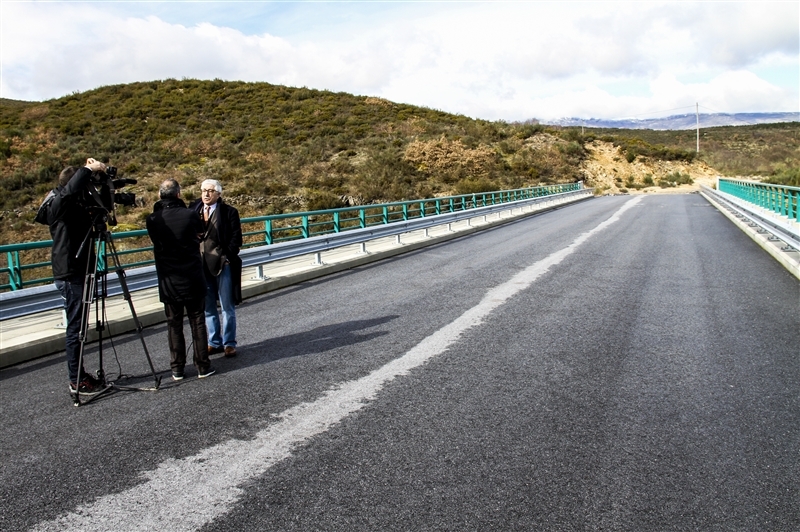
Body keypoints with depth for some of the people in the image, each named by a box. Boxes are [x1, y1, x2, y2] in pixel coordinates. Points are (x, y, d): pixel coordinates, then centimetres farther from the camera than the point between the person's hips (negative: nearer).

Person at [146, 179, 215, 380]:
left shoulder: (152, 220, -5)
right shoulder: (189, 215, -10)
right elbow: (200, 235, 7)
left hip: (168, 281, 1)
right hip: (193, 279, -1)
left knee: (174, 324, 10)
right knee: (197, 322, 8)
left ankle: (177, 369, 14)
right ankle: (202, 366, 11)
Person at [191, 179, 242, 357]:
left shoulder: (229, 212, -2)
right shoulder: (194, 210, 9)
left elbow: (236, 238, -4)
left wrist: (226, 257, -14)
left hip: (223, 264, -4)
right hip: (201, 265, 4)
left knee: (227, 307, 4)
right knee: (208, 308, 11)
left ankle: (229, 343, 13)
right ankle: (214, 342, 22)